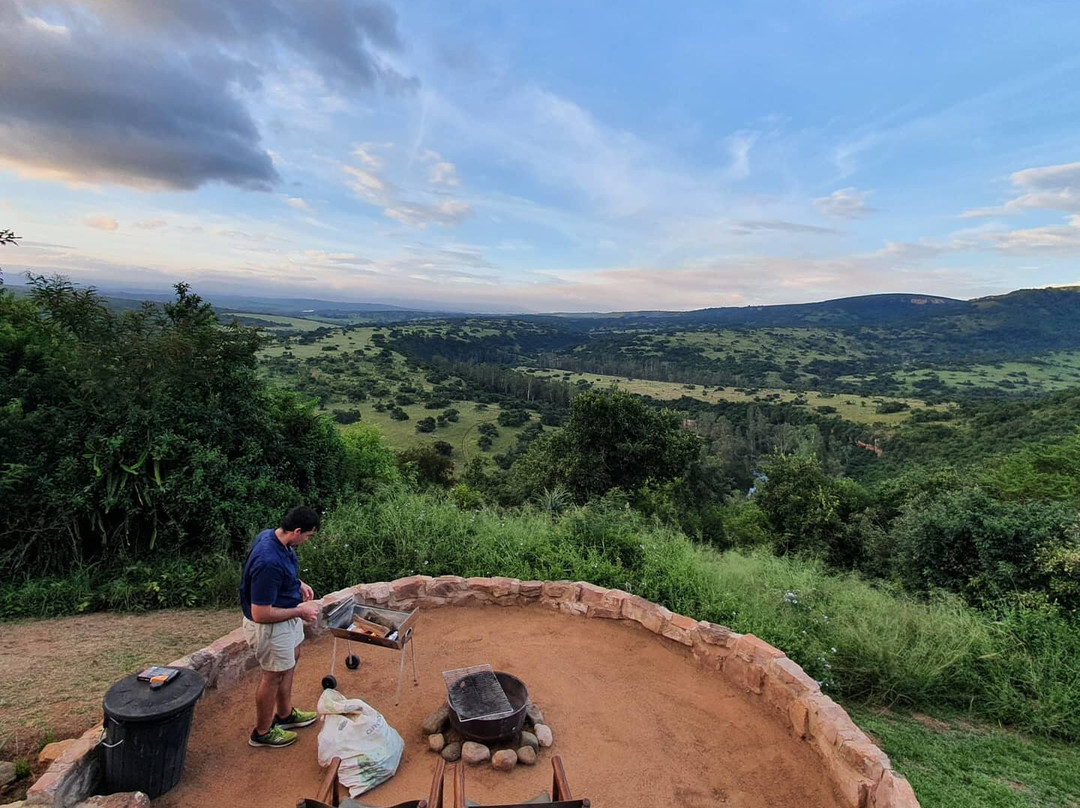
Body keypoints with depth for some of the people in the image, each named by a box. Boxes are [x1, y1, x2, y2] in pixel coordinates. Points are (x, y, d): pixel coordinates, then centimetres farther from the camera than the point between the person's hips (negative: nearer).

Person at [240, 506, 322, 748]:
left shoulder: (272, 535, -10)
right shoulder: (269, 563, -39)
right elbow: (260, 614, -33)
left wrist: (298, 583, 2)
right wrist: (300, 612, -23)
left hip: (287, 618, 9)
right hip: (270, 626, -9)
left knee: (290, 660, 26)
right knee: (274, 675, 12)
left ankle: (285, 714, 46)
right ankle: (262, 731, 36)